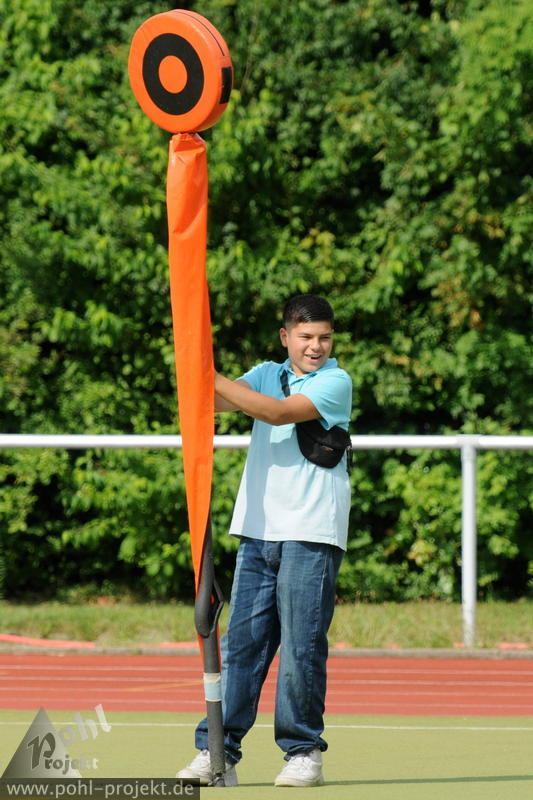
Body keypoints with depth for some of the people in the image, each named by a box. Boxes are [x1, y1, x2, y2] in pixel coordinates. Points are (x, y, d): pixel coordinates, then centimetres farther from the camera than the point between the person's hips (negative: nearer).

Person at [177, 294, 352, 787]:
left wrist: (210, 378, -16)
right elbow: (220, 401, 3)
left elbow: (279, 413, -14)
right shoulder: (268, 374, 16)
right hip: (258, 529, 4)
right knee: (241, 642, 0)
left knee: (303, 646, -5)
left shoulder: (336, 381, -1)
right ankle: (218, 753, 1)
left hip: (312, 534, -4)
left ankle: (304, 751, 5)